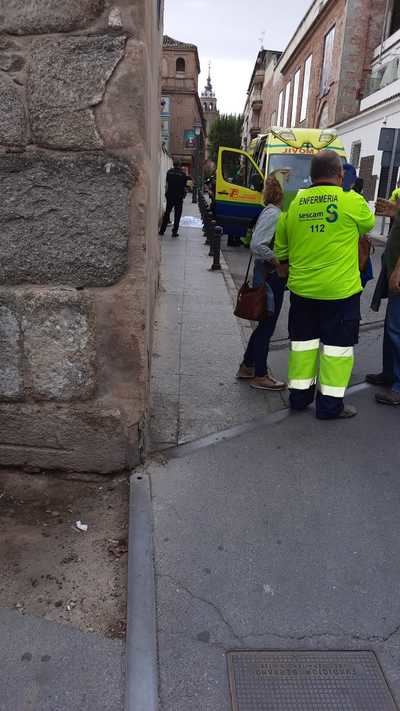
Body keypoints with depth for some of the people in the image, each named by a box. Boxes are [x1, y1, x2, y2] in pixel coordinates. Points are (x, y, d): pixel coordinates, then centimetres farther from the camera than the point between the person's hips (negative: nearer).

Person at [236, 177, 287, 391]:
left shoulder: (274, 212, 12)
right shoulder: (272, 214, -17)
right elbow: (257, 245, -25)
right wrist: (279, 262, -19)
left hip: (270, 274, 10)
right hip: (270, 275, -10)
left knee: (265, 323, 18)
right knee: (267, 325, 1)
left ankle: (247, 367, 30)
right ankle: (260, 375, 14)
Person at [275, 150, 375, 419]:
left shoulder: (294, 203, 1)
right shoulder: (352, 201, -10)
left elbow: (281, 248, 9)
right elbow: (368, 225, 12)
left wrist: (287, 268, 27)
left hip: (301, 288, 4)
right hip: (340, 289, -4)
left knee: (303, 340, 16)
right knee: (338, 344, 7)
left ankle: (299, 395, 24)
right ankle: (330, 403, 13)